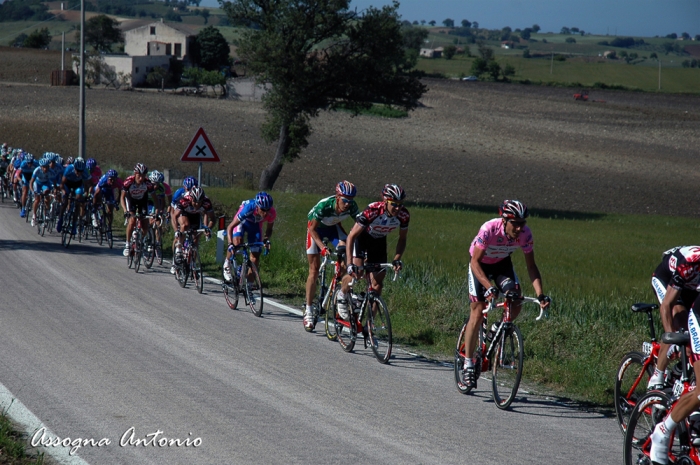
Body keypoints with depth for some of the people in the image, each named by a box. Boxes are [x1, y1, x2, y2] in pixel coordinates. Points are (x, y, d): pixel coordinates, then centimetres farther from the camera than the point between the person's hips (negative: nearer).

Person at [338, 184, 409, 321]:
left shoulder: (404, 215, -26)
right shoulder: (372, 211, -38)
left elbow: (402, 239, -7)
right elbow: (351, 236, -34)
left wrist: (397, 259, -22)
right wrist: (350, 264, -40)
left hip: (379, 241, 4)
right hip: (362, 237, -4)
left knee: (377, 283, -3)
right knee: (356, 273, -23)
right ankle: (342, 295, 9)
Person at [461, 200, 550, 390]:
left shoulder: (525, 234, -25)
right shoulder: (489, 230, -36)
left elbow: (531, 266, -16)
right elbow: (475, 262, -33)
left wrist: (540, 294, -28)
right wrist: (489, 287, -46)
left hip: (502, 263, 3)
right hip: (480, 264, -3)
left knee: (515, 302, -20)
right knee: (478, 312, -12)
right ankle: (468, 363, -5)